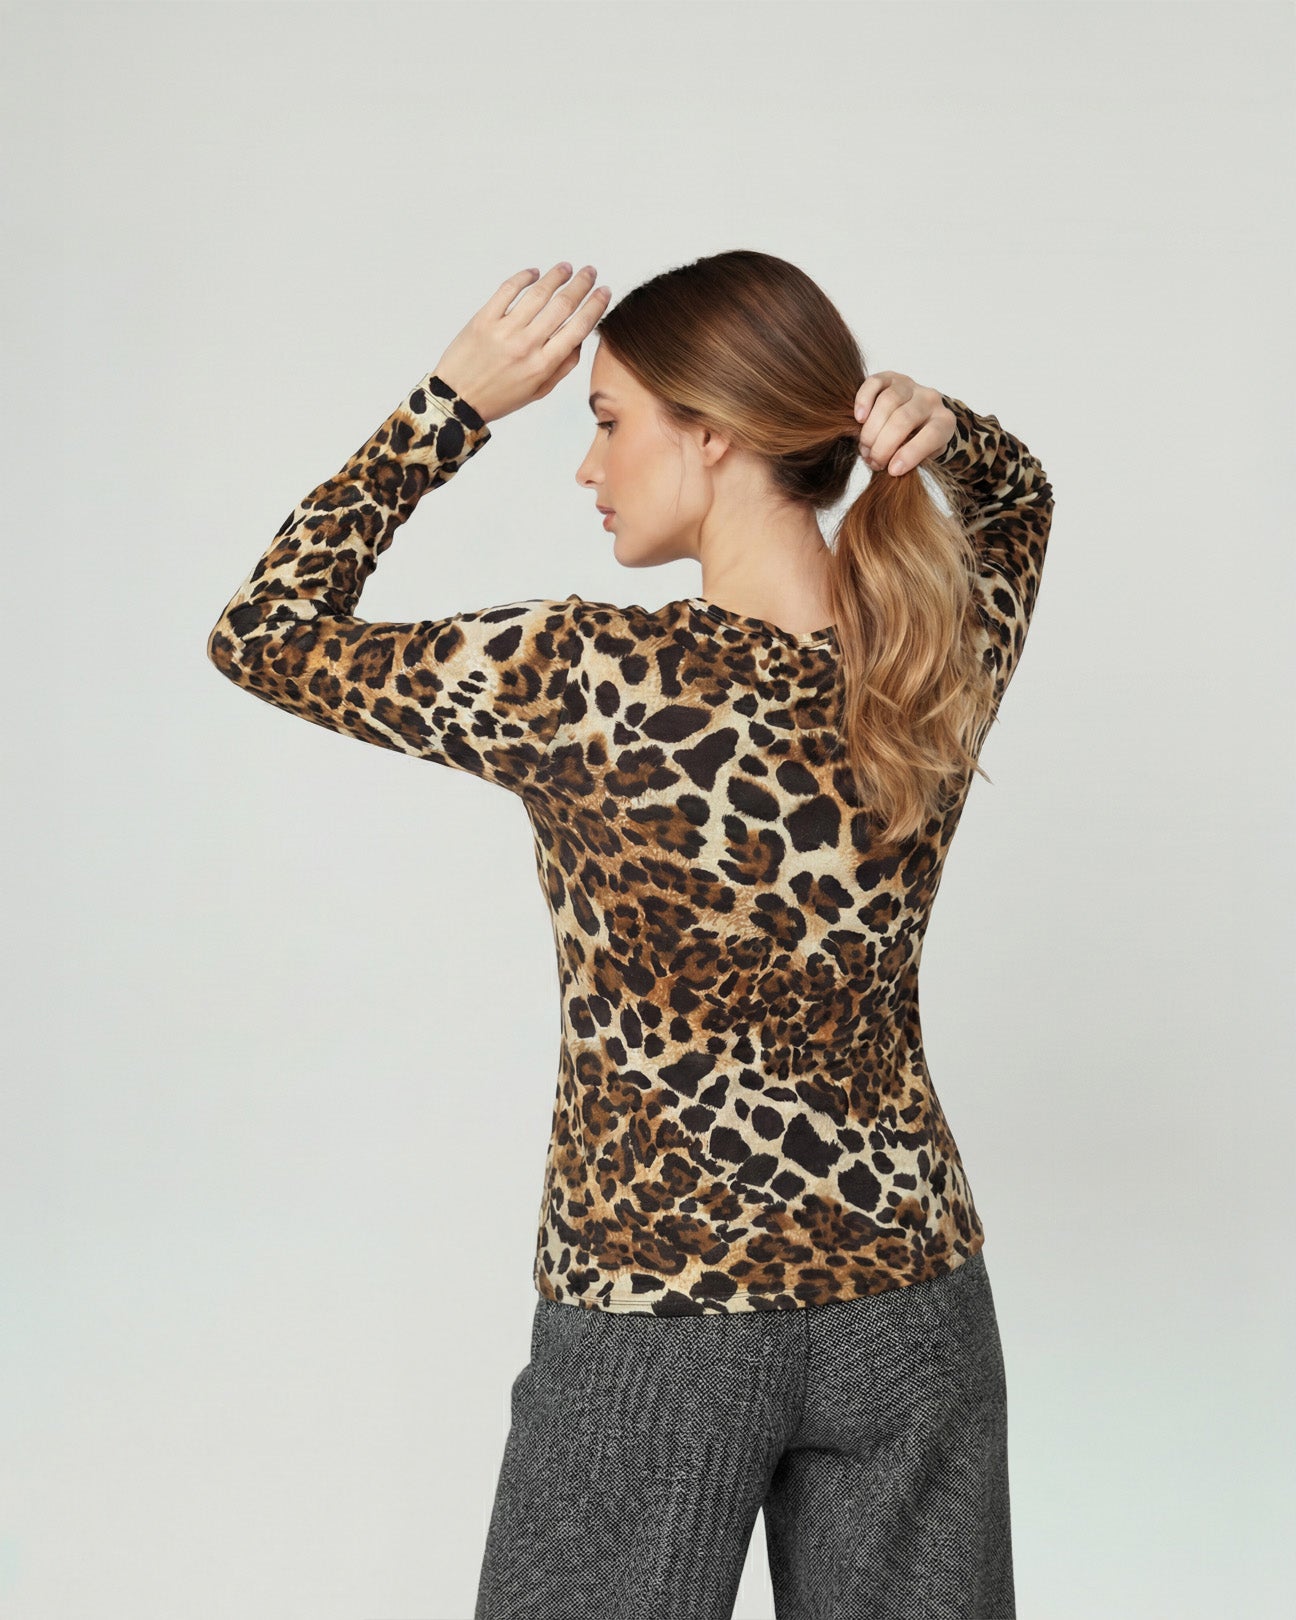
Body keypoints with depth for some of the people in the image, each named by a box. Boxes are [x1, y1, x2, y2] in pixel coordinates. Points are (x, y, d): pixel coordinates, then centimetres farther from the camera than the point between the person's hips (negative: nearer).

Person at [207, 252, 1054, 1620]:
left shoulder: (592, 682, -22)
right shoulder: (944, 663, -8)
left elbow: (264, 637, -9)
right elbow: (1016, 491, 16)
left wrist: (455, 400, -11)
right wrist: (933, 428, -6)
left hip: (654, 1315, -4)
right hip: (908, 1298, 4)